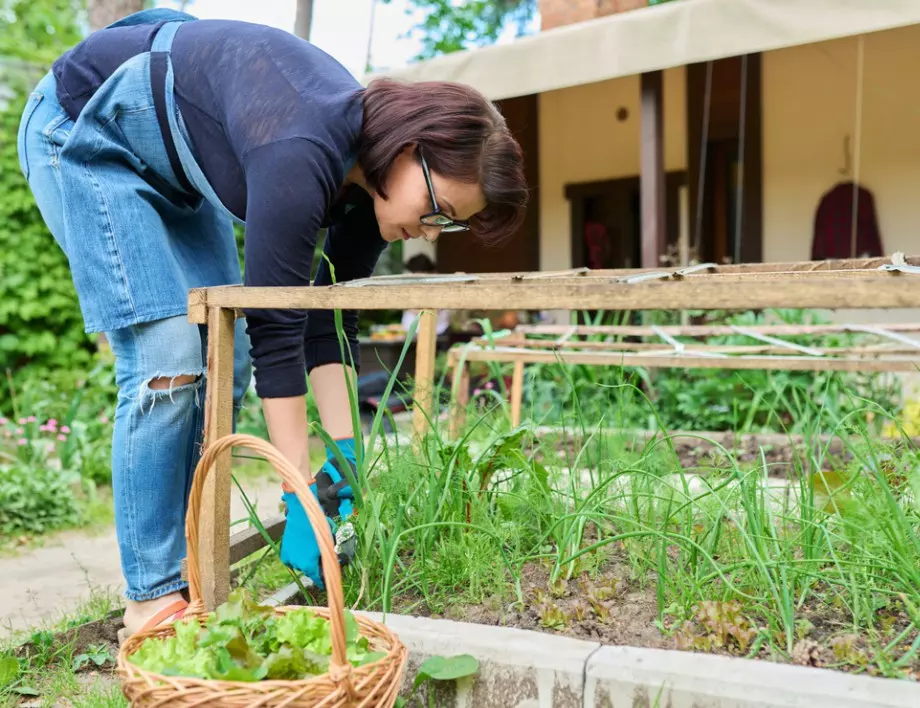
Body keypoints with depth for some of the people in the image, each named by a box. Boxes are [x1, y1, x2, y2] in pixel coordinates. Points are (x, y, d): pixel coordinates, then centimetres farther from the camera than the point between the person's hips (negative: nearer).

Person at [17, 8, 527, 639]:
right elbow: (275, 334, -35)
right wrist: (302, 495, -30)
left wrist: (345, 463, -13)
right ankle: (153, 597, -8)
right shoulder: (300, 159, -38)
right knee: (169, 359, -18)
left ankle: (193, 575, 8)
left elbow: (330, 325, -8)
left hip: (174, 164, 8)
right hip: (82, 131, -8)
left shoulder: (371, 171, -12)